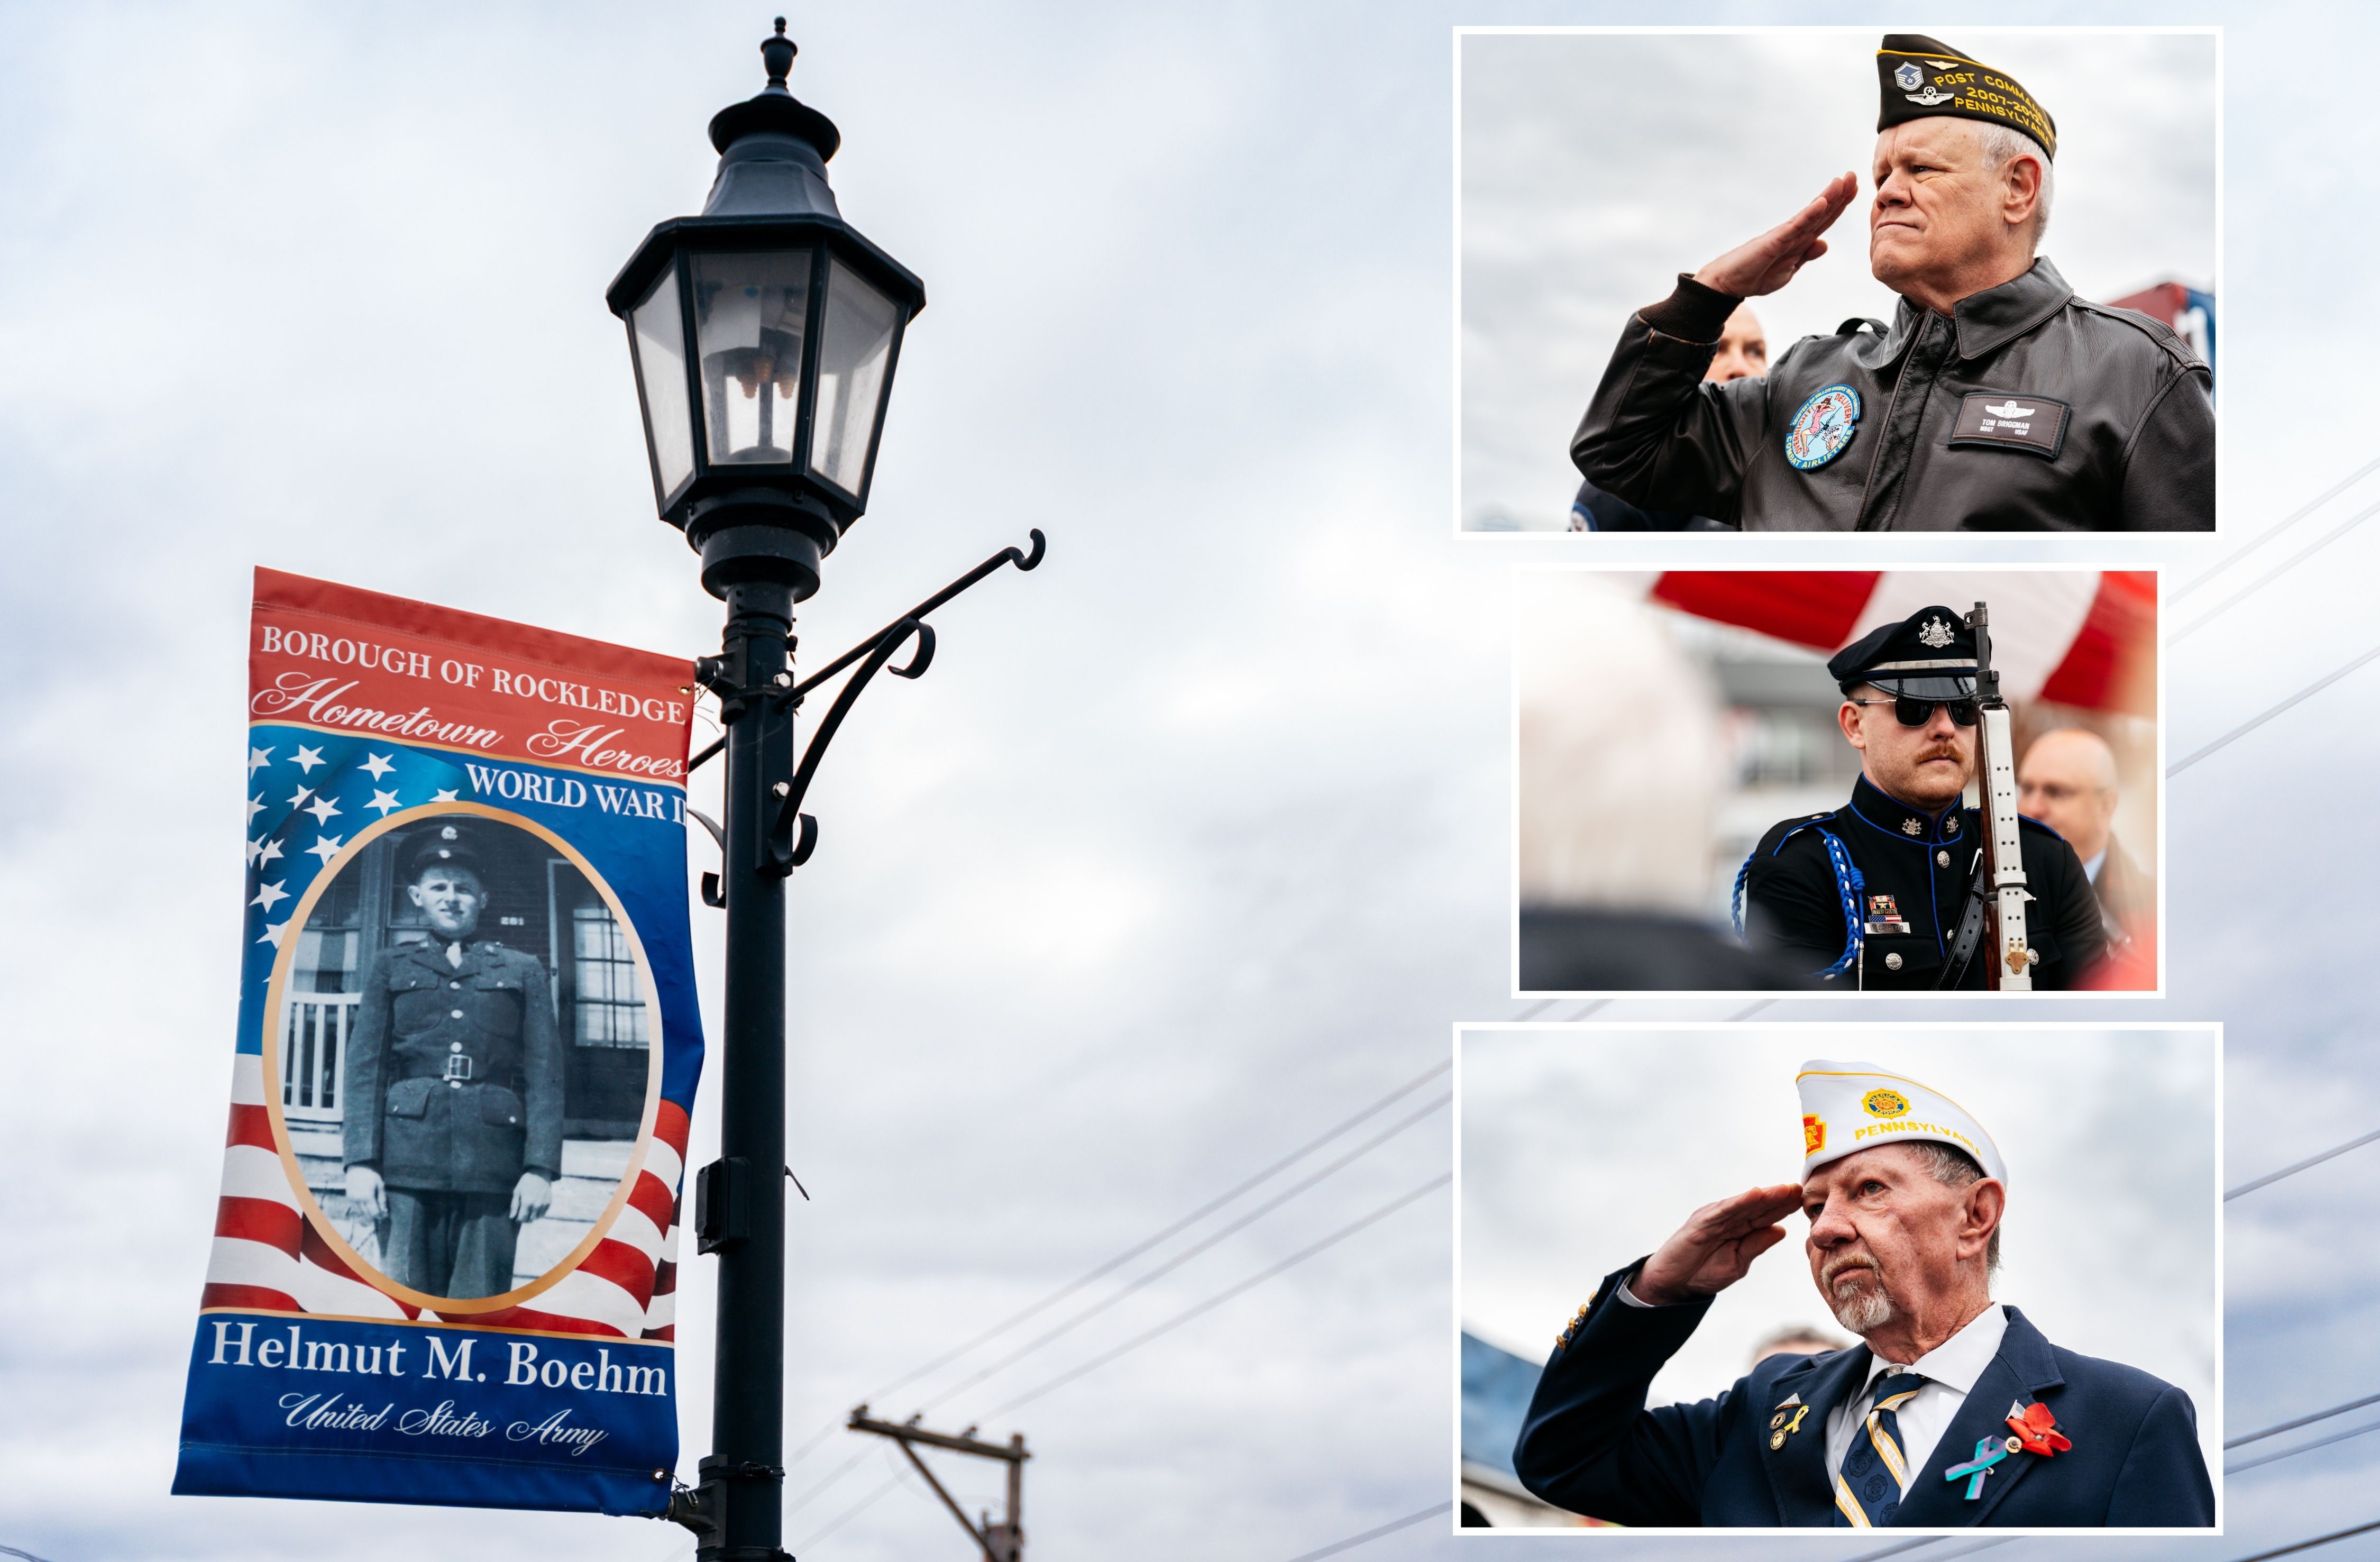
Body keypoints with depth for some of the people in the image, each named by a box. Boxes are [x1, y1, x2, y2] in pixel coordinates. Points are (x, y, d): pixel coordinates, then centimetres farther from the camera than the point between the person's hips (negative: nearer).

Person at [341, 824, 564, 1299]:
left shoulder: (522, 971, 17)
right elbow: (365, 1064, 9)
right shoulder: (392, 967, 18)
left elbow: (544, 1073, 8)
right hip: (409, 1156, 0)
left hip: (491, 1162, 0)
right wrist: (361, 1160, -4)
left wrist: (540, 1168, -4)